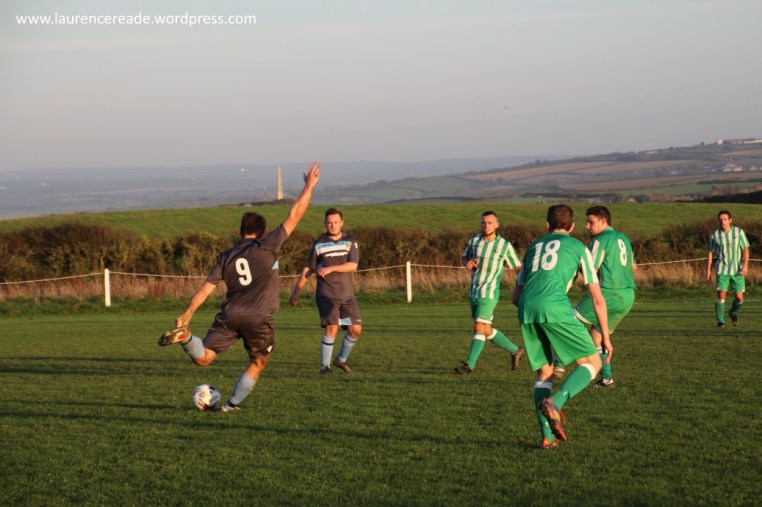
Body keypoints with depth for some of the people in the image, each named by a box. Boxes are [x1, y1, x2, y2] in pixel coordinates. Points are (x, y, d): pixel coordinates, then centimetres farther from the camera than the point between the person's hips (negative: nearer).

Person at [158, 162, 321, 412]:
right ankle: (232, 405, 15)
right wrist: (309, 186, 6)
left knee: (203, 357, 4)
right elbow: (294, 216, 0)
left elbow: (206, 288, 6)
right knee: (257, 364, 17)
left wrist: (187, 313, 7)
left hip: (229, 316, 3)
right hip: (259, 319, -3)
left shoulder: (226, 257, 11)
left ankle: (184, 336, -24)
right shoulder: (267, 246, -1)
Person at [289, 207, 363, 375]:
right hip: (326, 294, -3)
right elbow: (308, 269, 6)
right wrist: (296, 291, 5)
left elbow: (353, 266, -9)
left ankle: (341, 359, 22)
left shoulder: (350, 242, 4)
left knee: (356, 329, -1)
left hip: (347, 295, 3)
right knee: (332, 328, -18)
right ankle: (325, 366, -6)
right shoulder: (318, 244, 2)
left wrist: (331, 268, -19)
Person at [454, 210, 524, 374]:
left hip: (489, 293, -6)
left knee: (479, 328, -14)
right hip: (473, 291, 6)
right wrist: (467, 262, -8)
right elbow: (463, 257, 16)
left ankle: (470, 364, -5)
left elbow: (518, 267, -3)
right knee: (486, 330, 13)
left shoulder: (505, 246, -10)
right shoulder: (474, 240, 2)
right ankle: (515, 350, 29)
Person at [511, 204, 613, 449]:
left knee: (544, 371, 19)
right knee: (592, 362, 6)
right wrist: (605, 337, 21)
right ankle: (554, 403, -17)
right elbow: (597, 298, 15)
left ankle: (547, 435, 9)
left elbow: (515, 297, 32)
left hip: (526, 310, 5)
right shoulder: (578, 247, 19)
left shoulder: (533, 248, 30)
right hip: (555, 308, -5)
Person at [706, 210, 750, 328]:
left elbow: (745, 250, -1)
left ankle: (733, 313, 32)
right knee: (721, 295, -13)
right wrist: (708, 270, 5)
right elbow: (711, 253, 9)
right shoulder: (714, 236, 0)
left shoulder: (739, 232, -2)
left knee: (739, 297, 1)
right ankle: (720, 321, -2)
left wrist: (745, 265, -13)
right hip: (722, 270, -1)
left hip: (737, 270, 1)